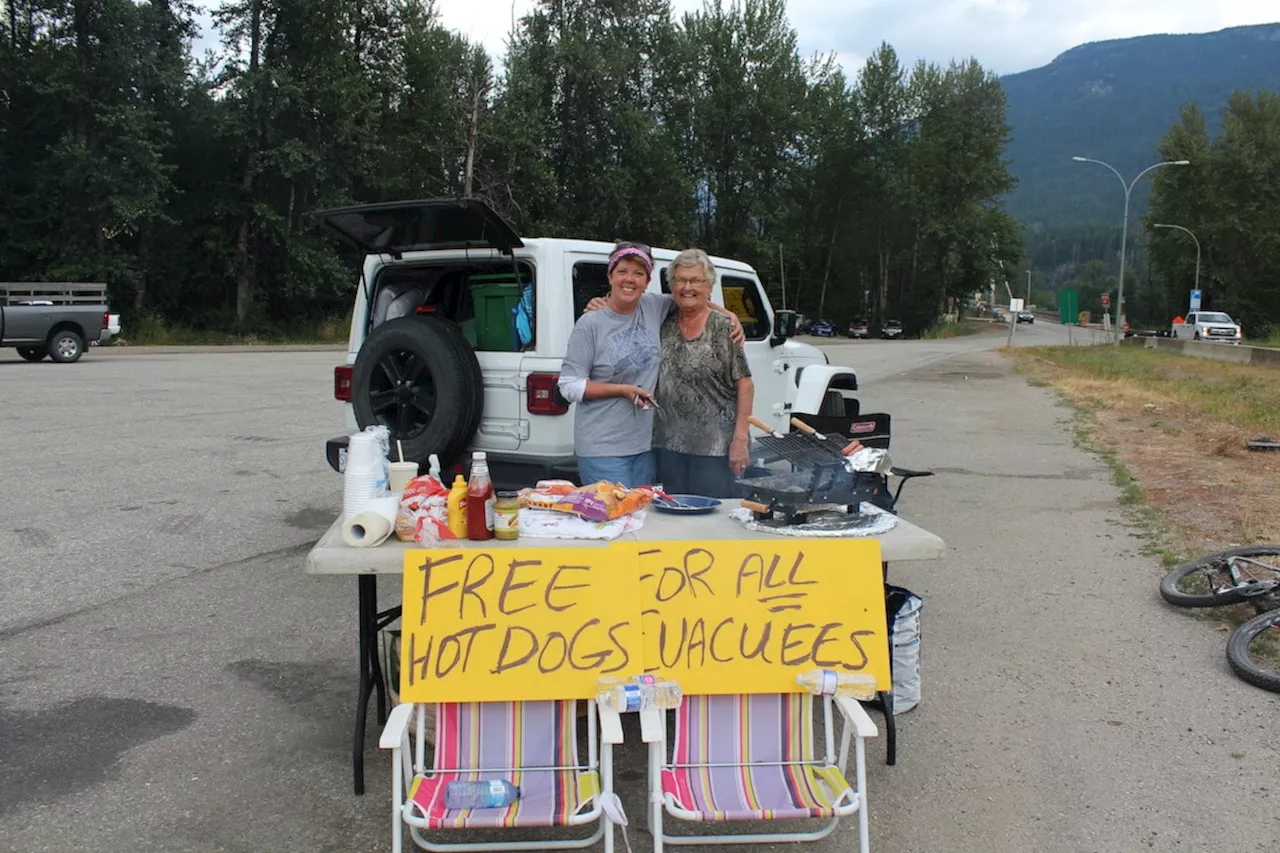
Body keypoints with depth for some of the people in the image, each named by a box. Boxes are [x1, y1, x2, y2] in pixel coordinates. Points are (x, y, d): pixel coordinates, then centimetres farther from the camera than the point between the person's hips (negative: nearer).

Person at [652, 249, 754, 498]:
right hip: (669, 443, 5)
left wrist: (740, 438, -14)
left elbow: (745, 386, -9)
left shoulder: (723, 328, -7)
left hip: (715, 446, -4)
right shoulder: (664, 324, 6)